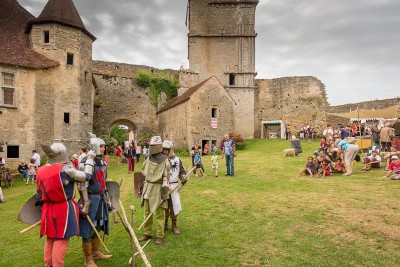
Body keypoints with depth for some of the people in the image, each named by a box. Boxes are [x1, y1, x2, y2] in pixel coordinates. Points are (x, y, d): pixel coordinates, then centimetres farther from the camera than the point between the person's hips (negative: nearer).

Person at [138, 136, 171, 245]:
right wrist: (142, 187, 17)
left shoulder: (165, 161, -10)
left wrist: (165, 193, -14)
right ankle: (147, 233, 26)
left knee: (159, 214, 1)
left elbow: (166, 178, -11)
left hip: (158, 189, -6)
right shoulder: (148, 159, 8)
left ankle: (159, 236, 12)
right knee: (147, 212, 13)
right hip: (147, 189, 6)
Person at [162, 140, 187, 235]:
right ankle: (165, 225, 30)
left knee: (174, 206, 1)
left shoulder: (177, 160, 3)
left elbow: (182, 171, 11)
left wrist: (183, 178, -8)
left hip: (174, 187, 0)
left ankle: (174, 226, 18)